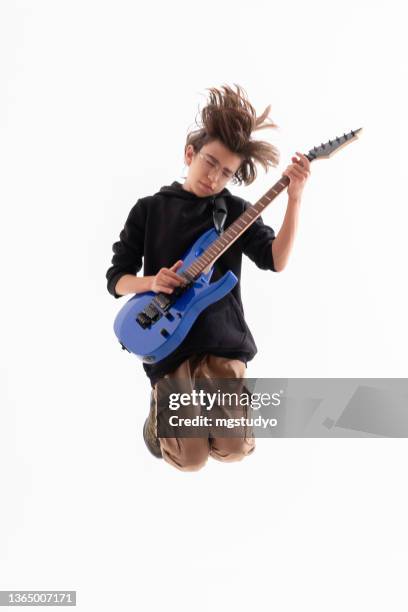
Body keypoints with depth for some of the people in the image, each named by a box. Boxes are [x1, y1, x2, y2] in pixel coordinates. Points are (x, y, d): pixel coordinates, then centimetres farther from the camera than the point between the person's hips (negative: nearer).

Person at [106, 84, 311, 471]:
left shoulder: (235, 210, 2)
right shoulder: (149, 209, 2)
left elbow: (275, 260, -14)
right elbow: (116, 279, 2)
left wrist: (294, 198, -23)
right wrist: (152, 282, -19)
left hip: (221, 338, 1)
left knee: (235, 449, -7)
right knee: (189, 460, -9)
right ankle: (161, 405, 23)